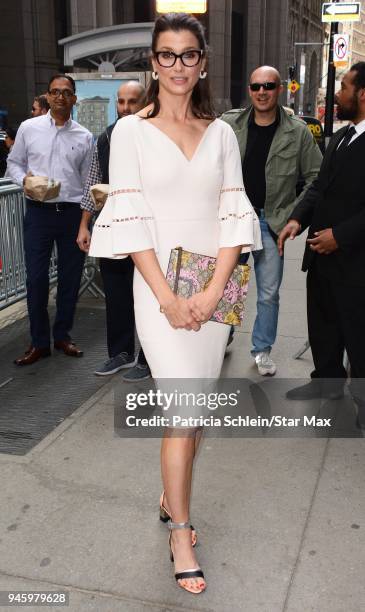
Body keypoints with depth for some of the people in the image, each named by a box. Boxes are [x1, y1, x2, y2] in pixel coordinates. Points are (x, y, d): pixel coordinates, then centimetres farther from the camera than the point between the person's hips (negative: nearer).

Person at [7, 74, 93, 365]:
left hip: (73, 212, 1)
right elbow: (14, 163, 11)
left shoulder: (84, 137, 5)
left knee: (70, 278, 8)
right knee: (36, 278, 0)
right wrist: (24, 180, -11)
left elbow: (88, 180, 9)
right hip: (38, 212, -1)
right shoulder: (29, 128, 3)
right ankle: (39, 342, 13)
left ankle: (62, 335, 25)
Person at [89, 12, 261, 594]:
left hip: (214, 288, 3)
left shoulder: (221, 133, 7)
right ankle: (180, 535, 13)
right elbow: (129, 219, -7)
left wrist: (214, 291, -9)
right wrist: (168, 297, -13)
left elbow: (235, 213, 3)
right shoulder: (131, 131, -1)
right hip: (160, 287, -3)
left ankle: (172, 495, 35)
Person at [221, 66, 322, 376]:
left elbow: (316, 177, 1)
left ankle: (262, 350, 23)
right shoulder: (228, 124, 1)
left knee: (269, 293, 6)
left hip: (271, 222, -1)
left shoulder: (298, 132, -3)